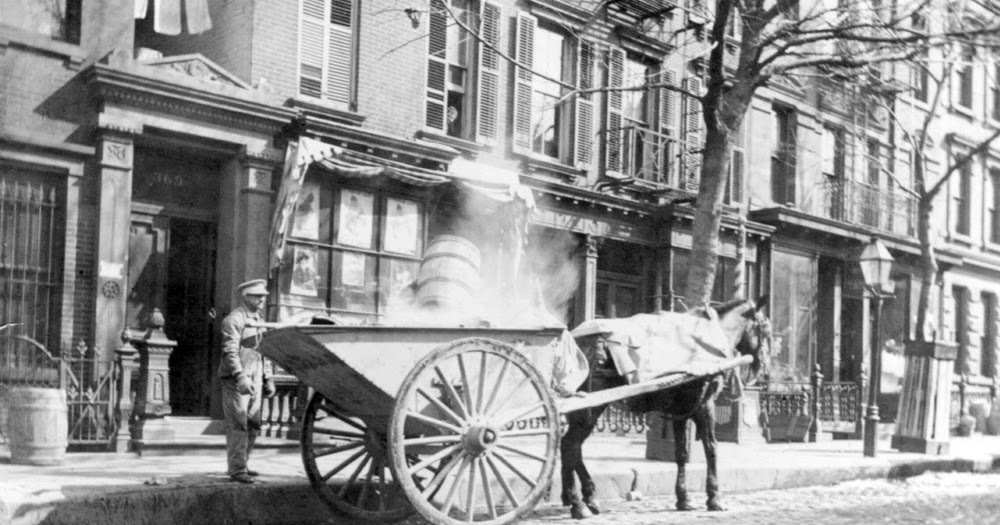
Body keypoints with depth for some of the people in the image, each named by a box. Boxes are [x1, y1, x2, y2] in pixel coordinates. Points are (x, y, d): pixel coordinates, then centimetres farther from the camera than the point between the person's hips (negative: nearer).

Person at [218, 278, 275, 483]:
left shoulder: (259, 320, 18)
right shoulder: (234, 319, -8)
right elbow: (230, 351, -16)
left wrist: (268, 379, 17)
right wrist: (240, 376, -25)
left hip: (255, 380, 8)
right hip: (236, 380, -8)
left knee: (253, 426, 9)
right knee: (238, 425, -7)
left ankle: (241, 465, 21)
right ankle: (237, 470, -4)